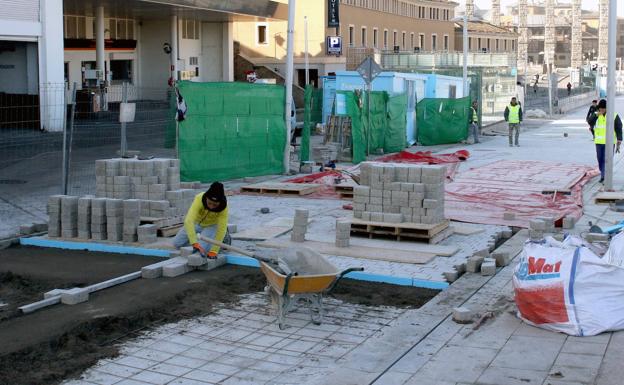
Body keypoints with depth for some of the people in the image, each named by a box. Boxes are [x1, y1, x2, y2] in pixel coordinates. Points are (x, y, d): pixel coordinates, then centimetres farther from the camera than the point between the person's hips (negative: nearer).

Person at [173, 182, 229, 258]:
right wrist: (195, 243, -58)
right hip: (196, 223, 2)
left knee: (202, 249, -21)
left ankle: (223, 237, 4)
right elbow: (189, 221, -48)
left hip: (211, 226, -2)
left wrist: (214, 251, -40)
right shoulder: (199, 199, -38)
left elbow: (221, 229, -32)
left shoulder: (223, 207, -34)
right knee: (177, 243, -1)